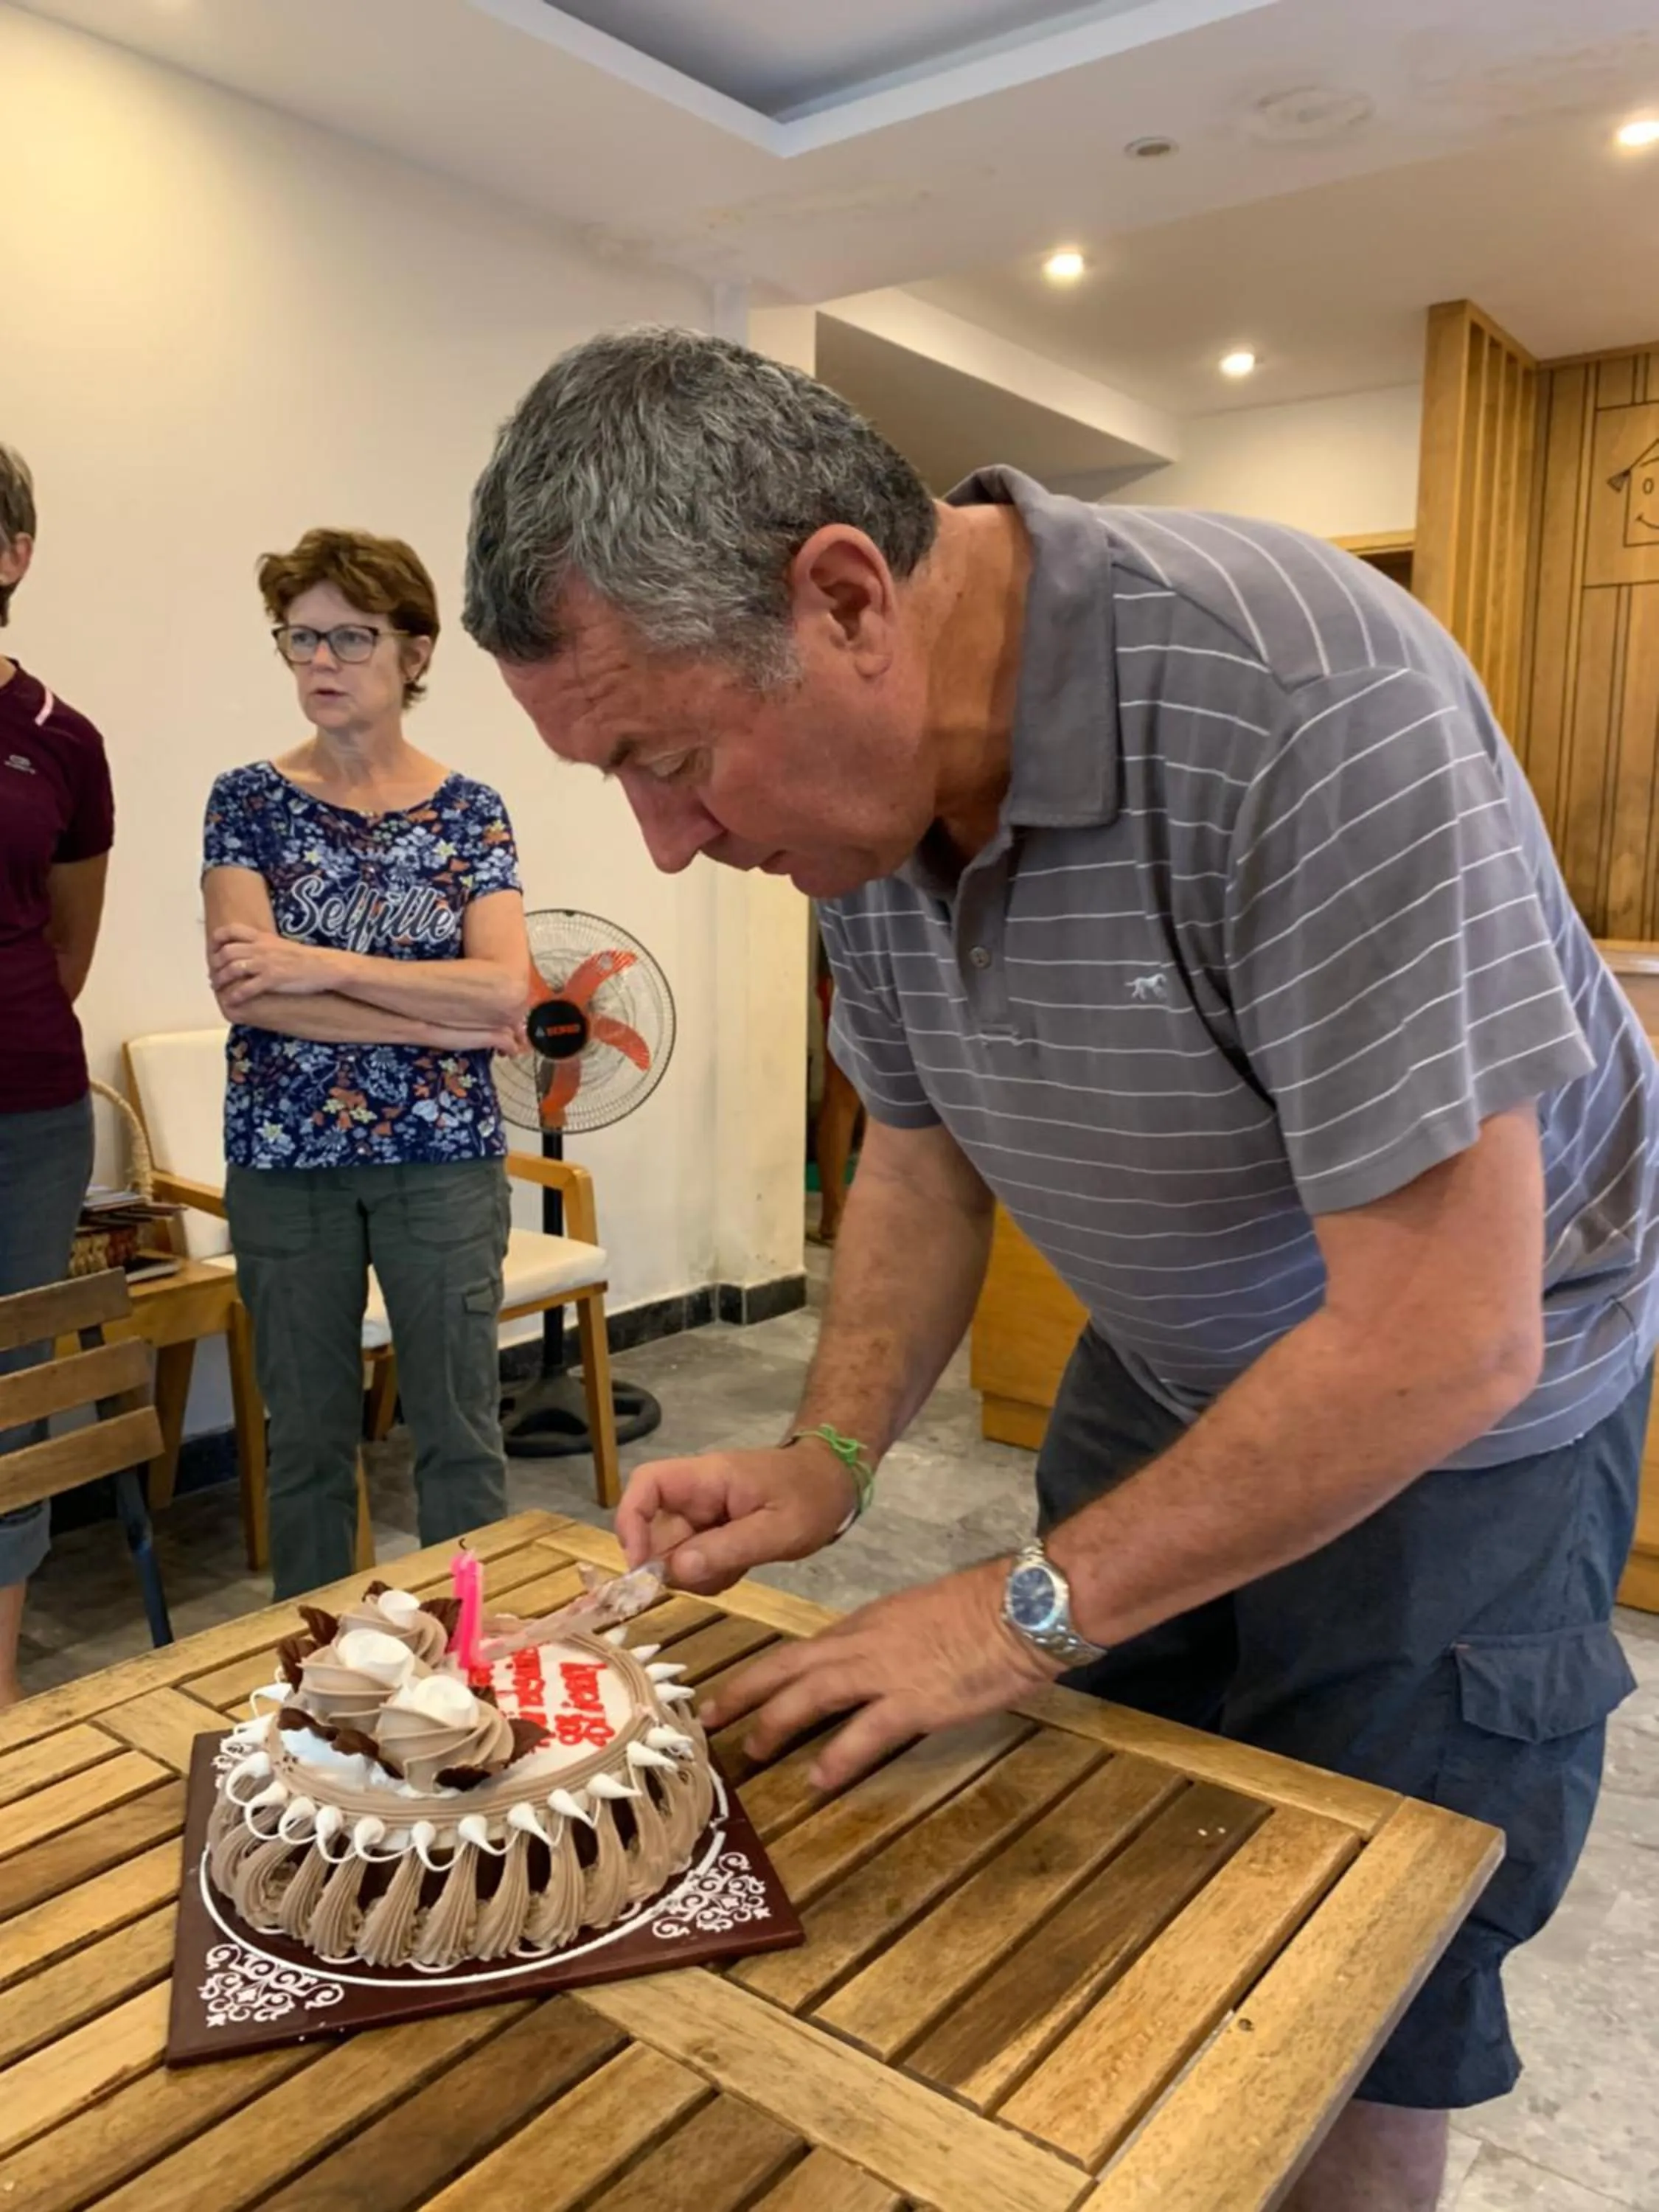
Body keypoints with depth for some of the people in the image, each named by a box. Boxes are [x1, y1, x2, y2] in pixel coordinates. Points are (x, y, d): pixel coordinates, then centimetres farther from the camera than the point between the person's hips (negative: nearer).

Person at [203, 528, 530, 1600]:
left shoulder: (469, 810, 2)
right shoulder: (249, 801, 1)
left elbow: (506, 990, -11)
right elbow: (245, 991, -12)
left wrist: (323, 966, -17)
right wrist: (444, 1015, -14)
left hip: (443, 1153, 0)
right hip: (286, 1158, 1)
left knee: (461, 1427, 6)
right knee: (309, 1434, 11)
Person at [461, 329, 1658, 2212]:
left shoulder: (1311, 712, -34)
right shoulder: (862, 765, -10)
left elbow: (1446, 1340, -31)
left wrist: (1032, 1610, -22)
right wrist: (828, 1457, -9)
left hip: (1453, 1406, -5)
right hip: (1163, 1370, 6)